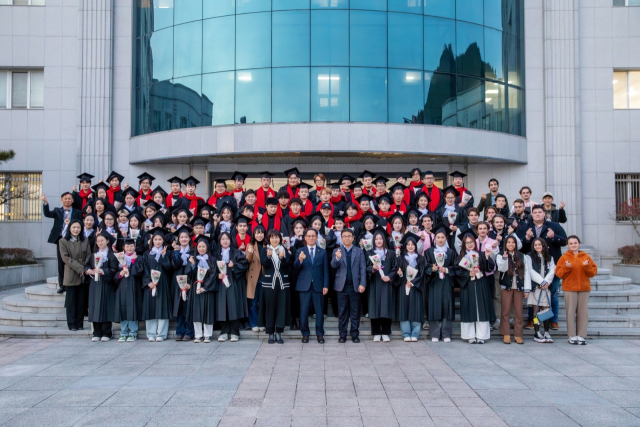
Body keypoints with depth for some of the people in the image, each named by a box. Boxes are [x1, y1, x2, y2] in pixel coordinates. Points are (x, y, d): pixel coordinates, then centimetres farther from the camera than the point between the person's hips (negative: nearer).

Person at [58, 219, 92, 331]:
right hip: (71, 275, -2)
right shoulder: (63, 241, 2)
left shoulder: (85, 240, 10)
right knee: (71, 300, 0)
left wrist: (86, 269, -9)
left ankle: (79, 324, 12)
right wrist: (79, 268, -14)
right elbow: (65, 257, -6)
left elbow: (89, 255, 7)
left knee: (81, 300, 5)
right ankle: (71, 324, 7)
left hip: (84, 275, 3)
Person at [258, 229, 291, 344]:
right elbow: (264, 264, -10)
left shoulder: (284, 250, 9)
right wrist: (268, 256, -29)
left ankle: (278, 333, 8)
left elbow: (286, 265, -6)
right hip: (269, 282, -1)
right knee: (270, 307, 0)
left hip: (282, 283, 1)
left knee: (281, 307, 1)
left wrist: (282, 257, -25)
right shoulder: (264, 250, 5)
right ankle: (270, 333, 8)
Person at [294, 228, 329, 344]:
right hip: (304, 285, 0)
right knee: (304, 311, 2)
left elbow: (326, 270, 5)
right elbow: (296, 267, -7)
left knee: (319, 310, 3)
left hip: (318, 285, 0)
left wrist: (326, 285, -3)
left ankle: (320, 334, 13)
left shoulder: (323, 252, 8)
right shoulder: (300, 251, 6)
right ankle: (305, 334, 13)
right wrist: (300, 260, -28)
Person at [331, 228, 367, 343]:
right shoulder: (336, 251, 8)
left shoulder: (359, 251, 9)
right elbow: (333, 265, -8)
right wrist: (337, 258, -30)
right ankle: (342, 335, 10)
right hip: (342, 285, 0)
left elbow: (363, 268, 3)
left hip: (355, 285, 0)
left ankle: (355, 335, 11)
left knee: (355, 312, 4)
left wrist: (362, 284, -7)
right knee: (342, 312, 4)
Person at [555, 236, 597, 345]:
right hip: (570, 288, -2)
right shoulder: (564, 257, 4)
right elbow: (559, 273, 0)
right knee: (571, 312, -3)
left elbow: (593, 272, 5)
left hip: (584, 288, 2)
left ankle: (581, 336, 7)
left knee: (583, 312, 1)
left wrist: (587, 266, -13)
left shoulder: (586, 257, 9)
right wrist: (566, 267, -17)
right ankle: (572, 336, 3)